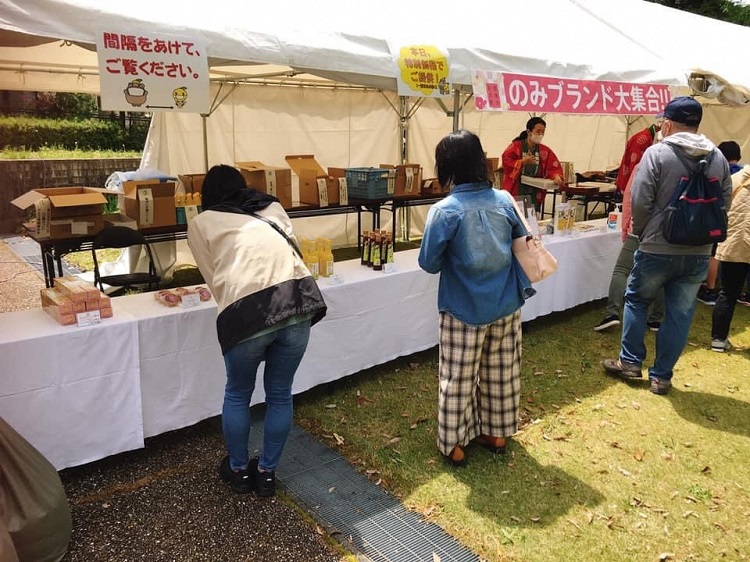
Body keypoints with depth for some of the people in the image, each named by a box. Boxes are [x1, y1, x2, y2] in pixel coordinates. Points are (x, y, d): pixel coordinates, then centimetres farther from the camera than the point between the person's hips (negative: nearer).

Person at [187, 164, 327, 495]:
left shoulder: (200, 223, 19)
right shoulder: (273, 208, 26)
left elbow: (215, 279, 16)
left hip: (247, 311, -2)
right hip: (298, 299, 3)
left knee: (238, 394, 23)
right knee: (280, 394, 22)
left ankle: (238, 470, 40)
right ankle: (267, 472, 37)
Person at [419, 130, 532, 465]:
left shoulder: (445, 211, -20)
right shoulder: (504, 200, -5)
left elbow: (429, 263, -12)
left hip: (464, 311, -5)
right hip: (505, 306, 5)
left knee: (458, 379, 10)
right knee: (501, 373, 19)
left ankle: (453, 444, 24)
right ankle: (497, 433, 36)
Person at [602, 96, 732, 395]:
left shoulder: (657, 153, -10)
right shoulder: (718, 157, 5)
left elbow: (640, 202, -14)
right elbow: (725, 202, 8)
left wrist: (641, 233, 3)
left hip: (657, 249, -4)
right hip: (699, 252, 4)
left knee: (637, 300, 16)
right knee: (680, 314, 11)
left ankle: (630, 362, 23)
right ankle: (662, 376, 19)